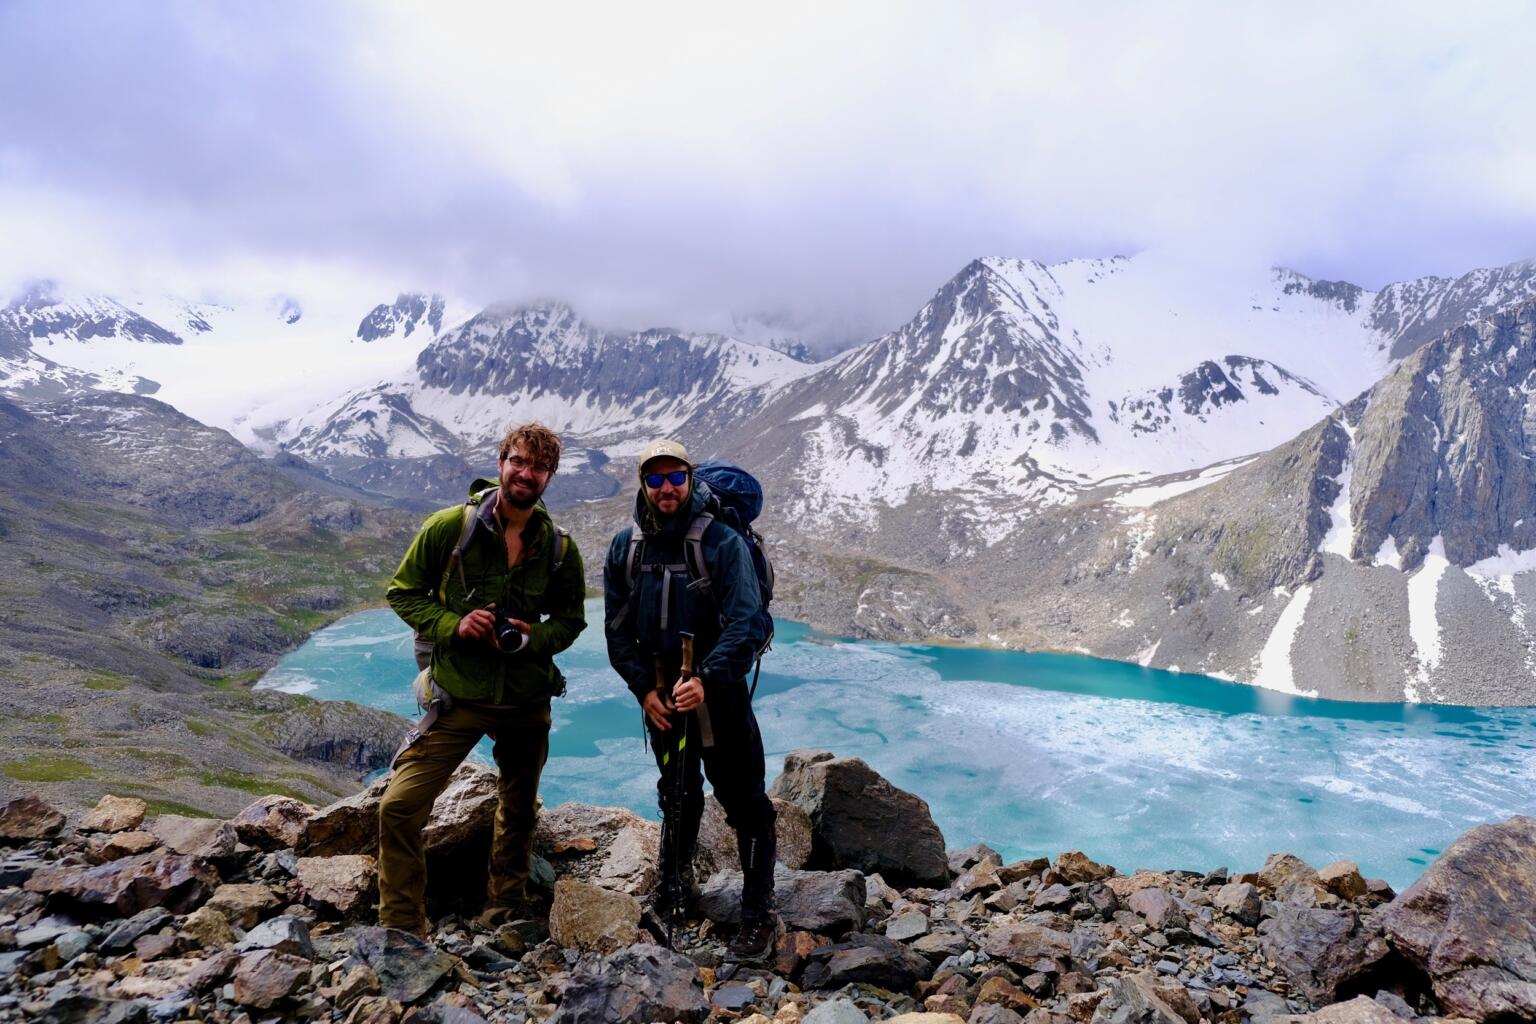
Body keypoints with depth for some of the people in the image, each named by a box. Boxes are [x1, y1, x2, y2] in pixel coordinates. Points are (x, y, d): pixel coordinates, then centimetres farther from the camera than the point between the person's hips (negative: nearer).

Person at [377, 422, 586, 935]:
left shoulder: (560, 549, -1)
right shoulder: (450, 526, -8)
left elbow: (571, 619, 9)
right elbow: (403, 591, 0)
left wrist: (533, 636, -12)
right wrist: (451, 624, -17)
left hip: (527, 700, 3)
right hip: (457, 696, -2)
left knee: (518, 811, 18)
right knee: (400, 806, -11)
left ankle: (507, 912, 41)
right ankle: (400, 928, 9)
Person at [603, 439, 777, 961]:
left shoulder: (722, 541, -14)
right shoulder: (624, 548, 0)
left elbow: (745, 623, -20)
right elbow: (617, 630, 4)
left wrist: (706, 680, -30)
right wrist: (644, 689, -5)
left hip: (718, 691, -4)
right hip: (660, 695, 4)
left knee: (744, 802, -1)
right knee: (677, 797, 21)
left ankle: (758, 917, 12)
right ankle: (675, 888, 41)